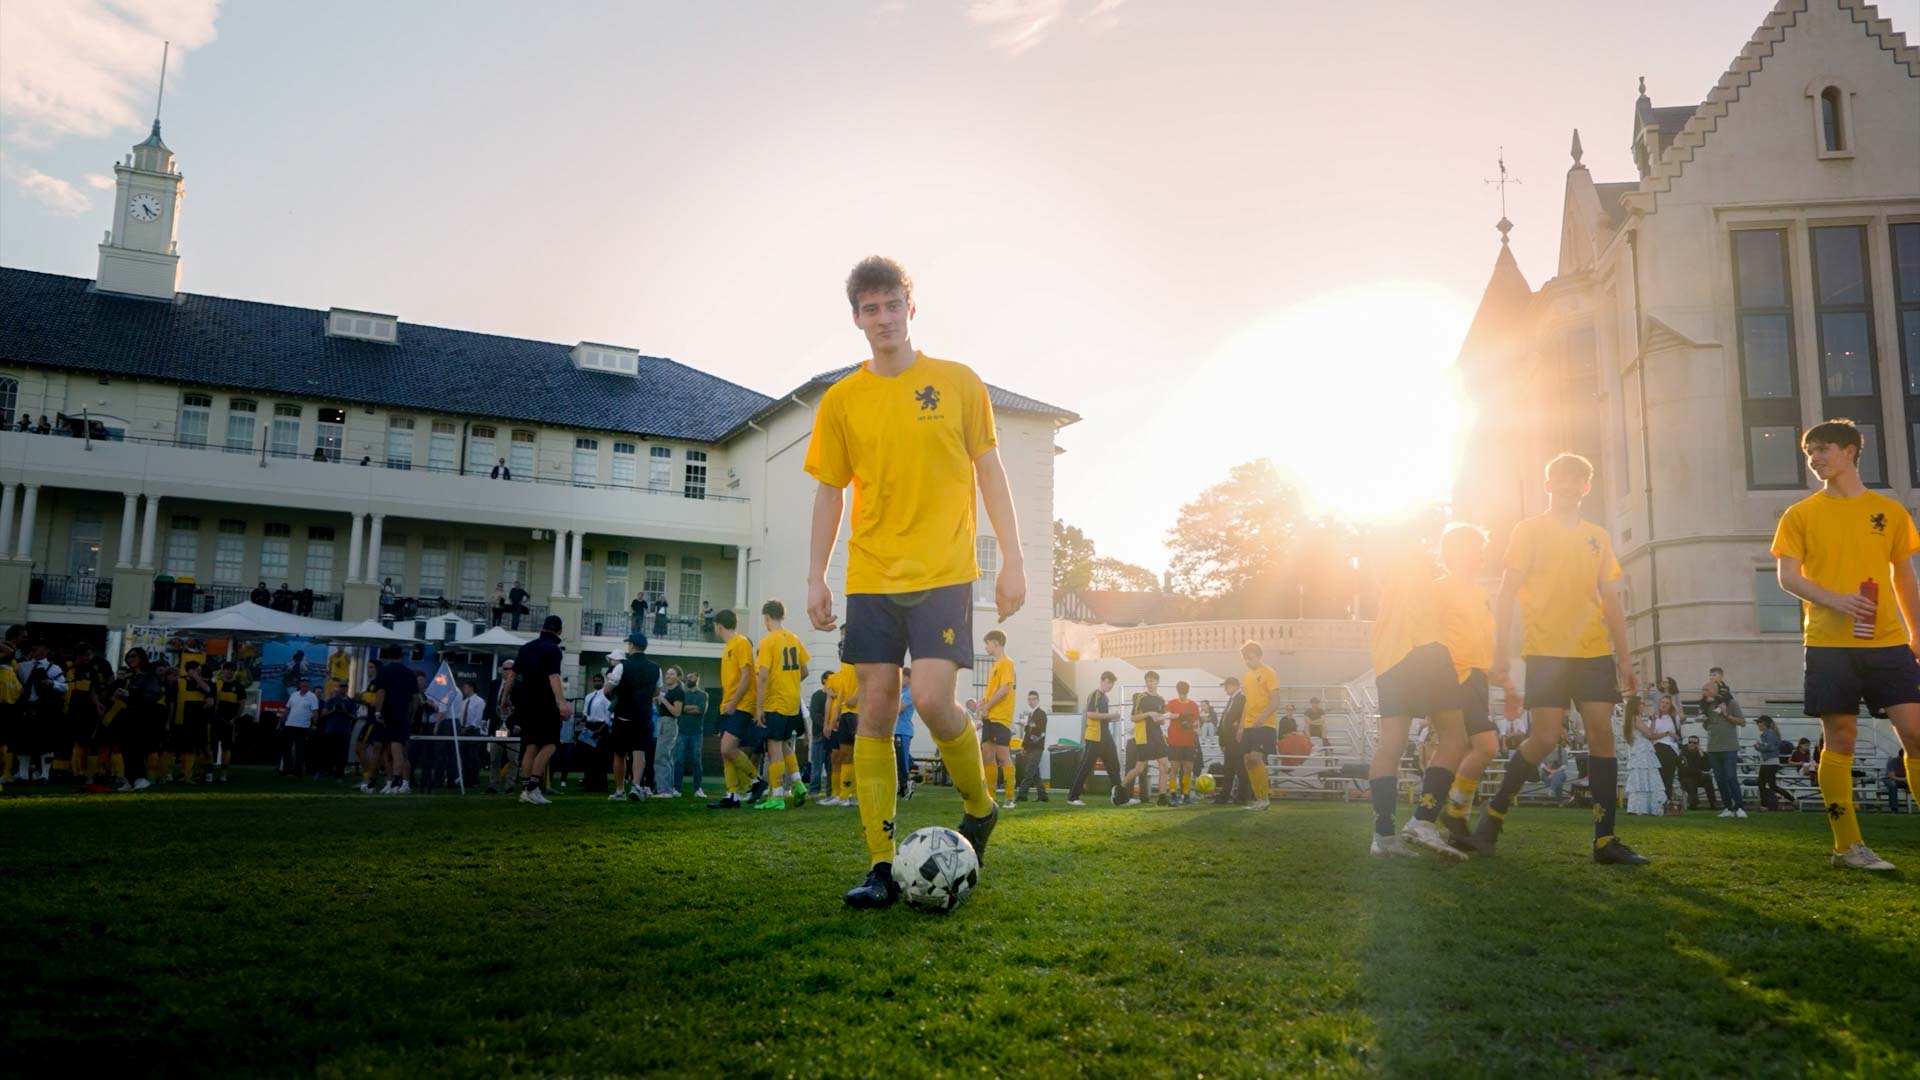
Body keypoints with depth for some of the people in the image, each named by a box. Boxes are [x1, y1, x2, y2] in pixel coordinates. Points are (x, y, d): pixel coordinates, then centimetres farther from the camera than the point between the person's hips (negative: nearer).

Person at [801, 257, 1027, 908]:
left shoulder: (959, 383, 4)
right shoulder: (840, 401, 8)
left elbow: (989, 472, 6)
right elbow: (829, 490, 11)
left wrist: (1012, 559, 0)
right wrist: (816, 578, 5)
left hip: (944, 572, -2)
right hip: (872, 578, 3)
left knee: (932, 699, -16)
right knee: (876, 709, 0)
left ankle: (980, 811, 13)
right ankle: (881, 866, 7)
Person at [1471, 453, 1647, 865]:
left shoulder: (1599, 537, 16)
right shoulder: (1529, 530, 3)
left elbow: (1611, 601, 18)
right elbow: (1507, 593, -2)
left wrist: (1623, 658, 12)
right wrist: (1501, 653, -10)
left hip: (1595, 652, 4)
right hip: (1546, 651, -4)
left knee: (1602, 732, -5)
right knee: (1545, 737, -11)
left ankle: (1605, 839, -2)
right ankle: (1494, 813, 8)